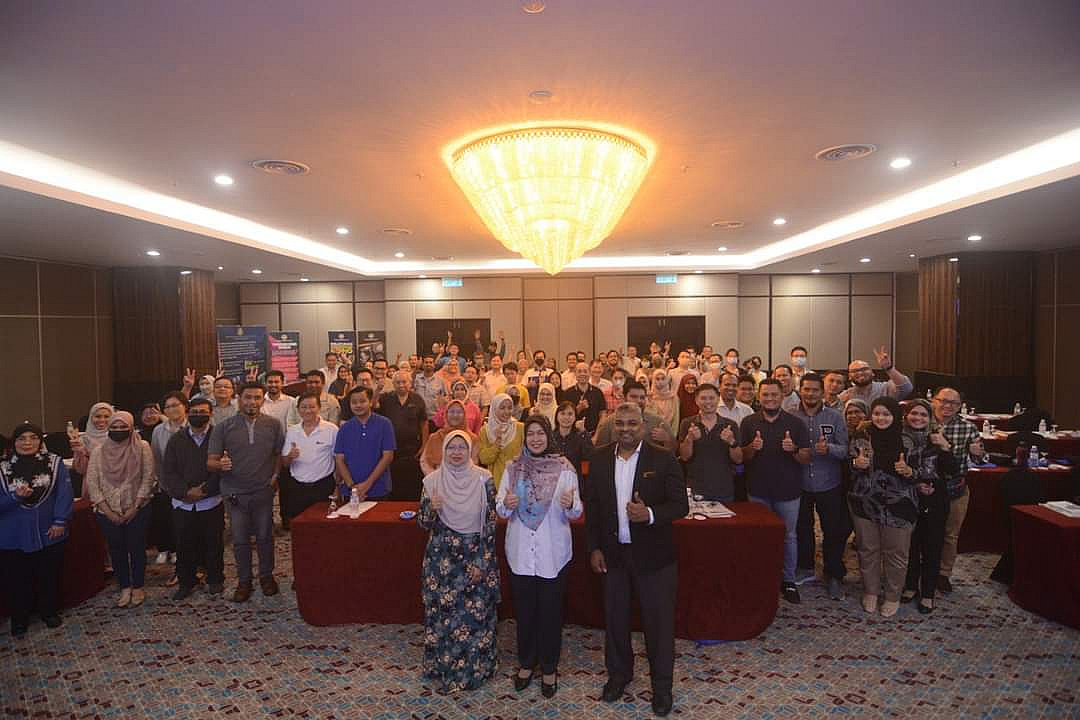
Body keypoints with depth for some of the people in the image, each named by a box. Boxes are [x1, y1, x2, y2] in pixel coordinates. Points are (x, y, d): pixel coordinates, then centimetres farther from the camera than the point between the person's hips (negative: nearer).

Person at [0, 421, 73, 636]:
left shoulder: (54, 463, -4)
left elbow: (64, 493, -7)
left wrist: (60, 521, -14)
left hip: (48, 533, 0)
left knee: (50, 576, 12)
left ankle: (50, 611, 32)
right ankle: (19, 618, 30)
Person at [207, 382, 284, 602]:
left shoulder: (273, 425, 1)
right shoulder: (223, 427, -2)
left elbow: (280, 454, 8)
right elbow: (210, 462, -4)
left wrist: (275, 475, -4)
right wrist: (220, 464, -25)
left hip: (263, 491, 0)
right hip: (236, 493, 0)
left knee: (265, 537, 11)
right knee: (240, 540, 9)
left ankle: (266, 576, 29)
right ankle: (244, 581, 26)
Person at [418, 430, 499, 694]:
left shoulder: (483, 479, -8)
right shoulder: (432, 481, -3)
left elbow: (490, 523, -5)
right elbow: (423, 523, 3)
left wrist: (482, 562, -8)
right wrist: (431, 508, -20)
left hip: (477, 557, -1)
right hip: (442, 558, 1)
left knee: (476, 611, 6)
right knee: (442, 612, 9)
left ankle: (475, 668, 28)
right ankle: (443, 667, 32)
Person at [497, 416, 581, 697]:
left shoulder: (564, 468, -8)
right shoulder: (512, 468, 0)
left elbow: (575, 513, -6)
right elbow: (500, 510, 1)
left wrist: (570, 504, -29)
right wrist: (505, 504, -22)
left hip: (553, 552, -2)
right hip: (520, 551, 2)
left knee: (551, 610, 11)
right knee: (524, 609, 15)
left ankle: (549, 667, 32)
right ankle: (526, 662, 37)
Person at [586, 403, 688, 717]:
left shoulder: (663, 460, -10)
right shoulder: (599, 459, -1)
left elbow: (681, 505, -10)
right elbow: (592, 506, 4)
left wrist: (650, 514, -28)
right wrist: (594, 547, 1)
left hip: (653, 555, -3)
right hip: (612, 553, 3)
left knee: (659, 620, 9)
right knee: (615, 617, 18)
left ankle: (662, 685, 31)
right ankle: (618, 673, 41)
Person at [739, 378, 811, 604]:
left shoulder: (796, 423, -1)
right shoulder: (749, 423, 2)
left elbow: (806, 458, -2)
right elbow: (741, 457, 4)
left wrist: (794, 450, -22)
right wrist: (752, 448, -17)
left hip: (788, 490, -1)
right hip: (758, 490, 1)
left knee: (788, 536, 9)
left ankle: (788, 580, 24)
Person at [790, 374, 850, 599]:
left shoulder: (835, 417, -3)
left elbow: (845, 450, -8)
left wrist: (828, 448, -27)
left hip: (829, 485, -1)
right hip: (799, 484, 1)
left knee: (834, 531, 6)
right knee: (802, 528, 16)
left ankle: (834, 576, 24)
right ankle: (805, 567, 36)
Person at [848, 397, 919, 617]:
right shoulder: (861, 436, -1)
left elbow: (919, 474, 2)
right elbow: (849, 467, 7)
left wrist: (908, 471, -20)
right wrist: (856, 464, -15)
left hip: (897, 506, -1)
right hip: (865, 503, 2)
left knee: (895, 553, 9)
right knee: (867, 550, 14)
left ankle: (893, 596, 30)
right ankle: (870, 592, 32)